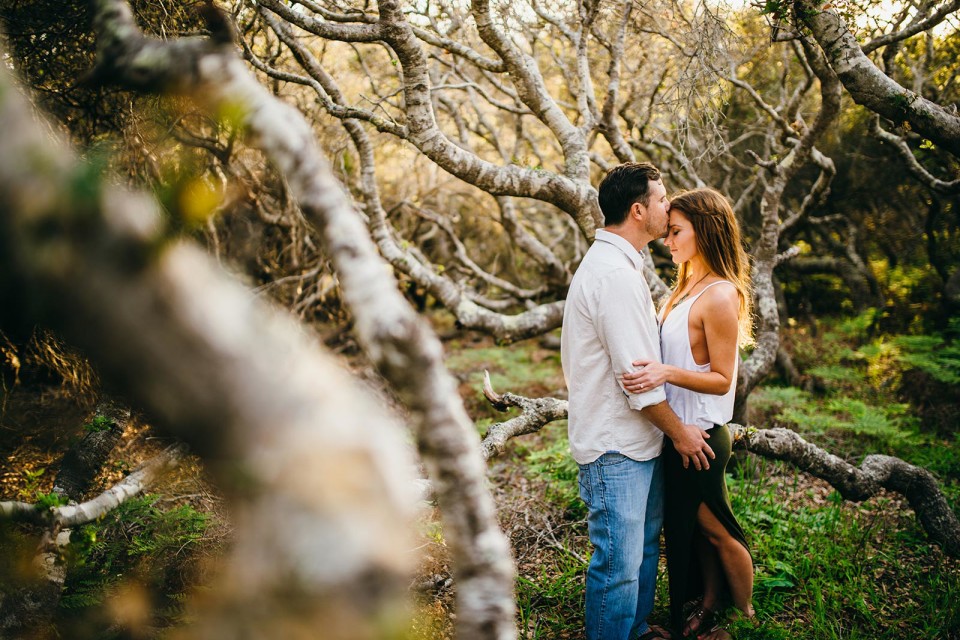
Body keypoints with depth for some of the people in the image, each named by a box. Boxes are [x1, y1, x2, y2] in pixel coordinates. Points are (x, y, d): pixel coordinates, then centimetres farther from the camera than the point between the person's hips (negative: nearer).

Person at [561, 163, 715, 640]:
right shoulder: (614, 273, -22)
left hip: (637, 440, 11)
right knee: (619, 563, 0)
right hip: (616, 448, -11)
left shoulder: (615, 263, 13)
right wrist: (679, 431, -9)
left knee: (644, 546, 23)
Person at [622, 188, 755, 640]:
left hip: (700, 433, -8)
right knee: (691, 526, 21)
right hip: (677, 430, 8)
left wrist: (667, 373, -33)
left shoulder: (719, 296, -19)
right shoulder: (687, 287, 8)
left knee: (716, 530, 9)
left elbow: (721, 379, -20)